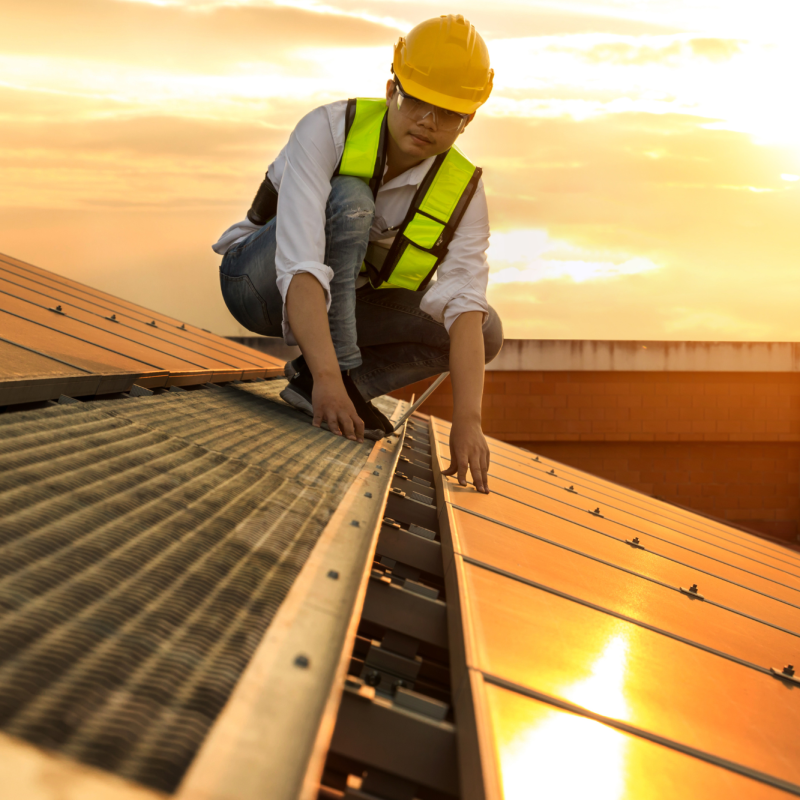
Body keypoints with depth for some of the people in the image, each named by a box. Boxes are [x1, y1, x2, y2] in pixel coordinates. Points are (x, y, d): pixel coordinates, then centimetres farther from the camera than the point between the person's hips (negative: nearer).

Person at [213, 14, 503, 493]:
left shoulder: (463, 194, -17)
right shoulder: (329, 130, -28)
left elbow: (465, 310, -29)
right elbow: (301, 268, -40)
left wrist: (468, 421, -42)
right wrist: (329, 378, -52)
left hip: (345, 306, 5)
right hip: (261, 282, -5)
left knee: (486, 333, -14)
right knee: (350, 200, -33)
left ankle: (312, 382, -10)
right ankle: (322, 380, -32)